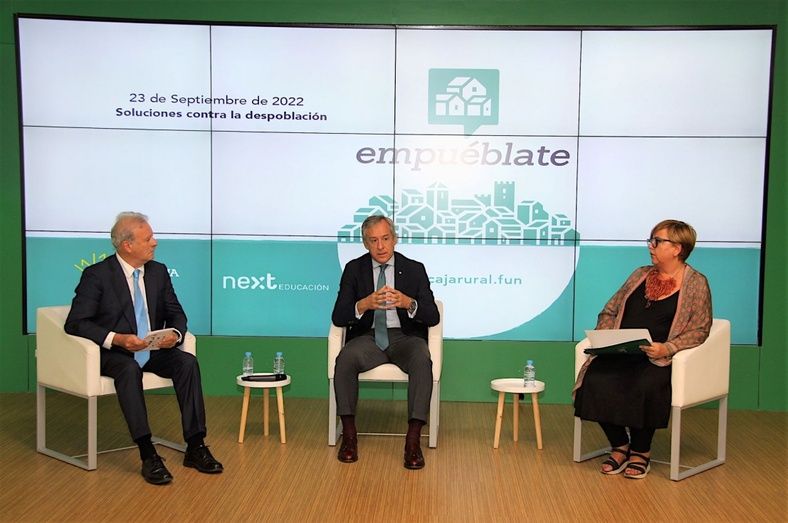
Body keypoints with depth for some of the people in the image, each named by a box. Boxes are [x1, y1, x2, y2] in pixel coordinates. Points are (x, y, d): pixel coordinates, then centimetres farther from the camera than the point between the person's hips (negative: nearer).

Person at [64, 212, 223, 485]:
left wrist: (175, 333, -14)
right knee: (130, 369, -37)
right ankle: (148, 454, -36)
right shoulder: (96, 275, -8)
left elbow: (176, 313, 11)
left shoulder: (158, 271, 7)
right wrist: (116, 339, -27)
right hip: (114, 353, -4)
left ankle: (195, 447, -23)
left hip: (153, 350, 4)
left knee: (188, 362, -24)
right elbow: (75, 322, -12)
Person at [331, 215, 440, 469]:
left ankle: (413, 439, -29)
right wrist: (364, 304, -23)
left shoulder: (414, 269, 5)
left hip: (405, 337, 0)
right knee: (345, 358, -32)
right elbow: (338, 317, -2)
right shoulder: (354, 269, 6)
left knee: (422, 360, -34)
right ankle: (349, 434, -19)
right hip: (368, 337, 1)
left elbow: (433, 317, -2)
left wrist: (408, 303, -24)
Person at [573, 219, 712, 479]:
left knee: (644, 387, -34)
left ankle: (641, 451, -6)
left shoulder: (696, 283, 3)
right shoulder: (640, 275, 18)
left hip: (660, 359, -4)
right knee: (596, 380, -24)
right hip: (621, 354, 4)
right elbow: (609, 311, 20)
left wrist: (666, 348, -18)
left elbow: (699, 330, -3)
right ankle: (619, 446, -4)